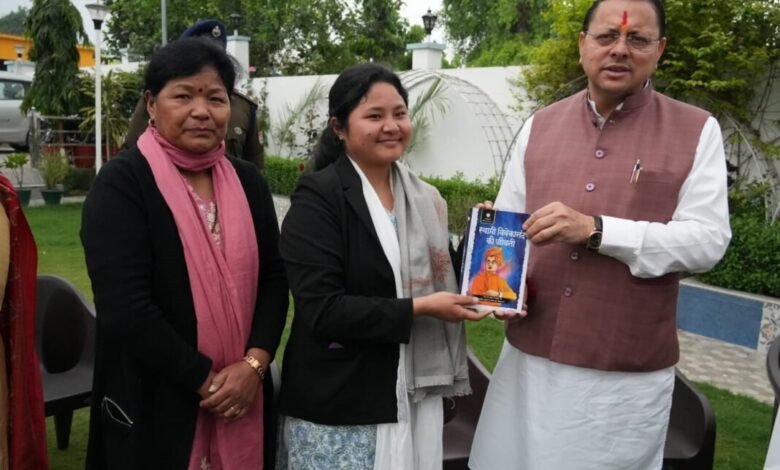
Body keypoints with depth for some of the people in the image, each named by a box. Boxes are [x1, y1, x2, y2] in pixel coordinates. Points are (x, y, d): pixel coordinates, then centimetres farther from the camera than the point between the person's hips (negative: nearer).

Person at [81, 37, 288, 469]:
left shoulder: (247, 181, 5)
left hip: (241, 394, 5)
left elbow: (274, 276, 4)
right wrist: (205, 380, -14)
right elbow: (124, 305, -17)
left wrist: (254, 363, -10)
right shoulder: (122, 183, -10)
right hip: (154, 402, -4)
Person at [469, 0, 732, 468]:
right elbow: (507, 221, 10)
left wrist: (596, 230, -22)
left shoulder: (697, 132, -3)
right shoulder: (539, 126, 7)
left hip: (629, 375, -2)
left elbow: (709, 239, -12)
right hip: (531, 358, 3)